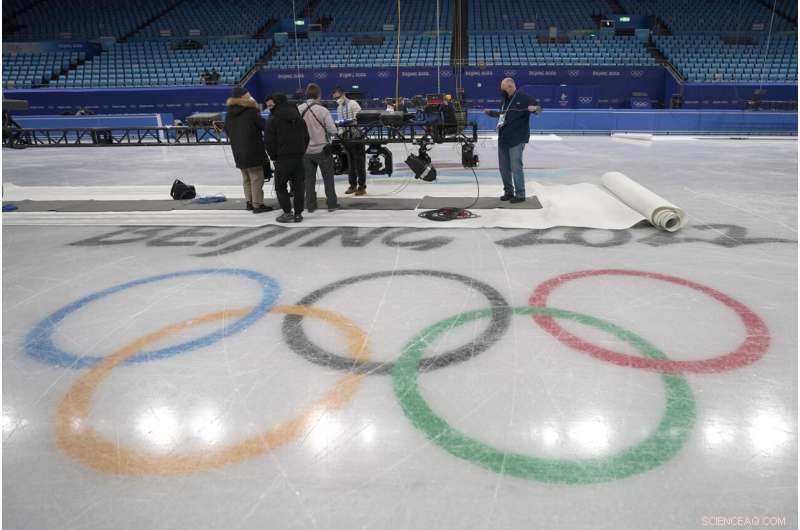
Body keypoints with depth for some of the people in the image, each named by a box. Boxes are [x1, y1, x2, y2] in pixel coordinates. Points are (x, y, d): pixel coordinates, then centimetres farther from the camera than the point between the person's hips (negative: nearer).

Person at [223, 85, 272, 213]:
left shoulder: (229, 114, 7)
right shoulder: (251, 112, -13)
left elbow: (227, 131, 14)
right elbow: (264, 126, -8)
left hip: (238, 153, 7)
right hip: (253, 151, -7)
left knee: (246, 179, 18)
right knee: (256, 179, 0)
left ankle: (249, 202, 24)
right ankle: (257, 204, 1)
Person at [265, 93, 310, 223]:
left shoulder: (273, 119, -5)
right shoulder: (299, 118, 11)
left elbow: (269, 141, -7)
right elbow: (306, 138, 13)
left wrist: (273, 156, 3)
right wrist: (302, 152, 14)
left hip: (283, 158, -4)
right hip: (299, 157, 5)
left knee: (280, 186, 7)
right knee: (298, 186, 8)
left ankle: (288, 213, 0)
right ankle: (298, 213, 10)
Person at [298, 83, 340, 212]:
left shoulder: (298, 110, -7)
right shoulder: (323, 110, -15)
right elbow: (332, 130, -12)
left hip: (305, 150, 3)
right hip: (322, 149, -3)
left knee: (309, 178, 12)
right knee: (328, 177, 11)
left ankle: (310, 205, 16)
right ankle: (332, 203, 17)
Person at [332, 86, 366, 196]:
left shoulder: (353, 104, -7)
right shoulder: (339, 108, 16)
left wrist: (350, 121, -26)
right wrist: (340, 133, 5)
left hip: (356, 136, -7)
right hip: (346, 137, 7)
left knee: (359, 162, -2)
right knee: (351, 162, 12)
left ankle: (362, 186, 3)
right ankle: (353, 185, 21)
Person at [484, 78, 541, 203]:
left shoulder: (523, 97, -9)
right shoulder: (504, 99, 13)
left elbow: (538, 107, -8)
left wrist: (534, 108, -29)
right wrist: (491, 112, 17)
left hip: (517, 139, -8)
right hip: (503, 138, 8)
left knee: (516, 167, -10)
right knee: (504, 167, 12)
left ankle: (520, 194, -2)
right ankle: (508, 191, 24)